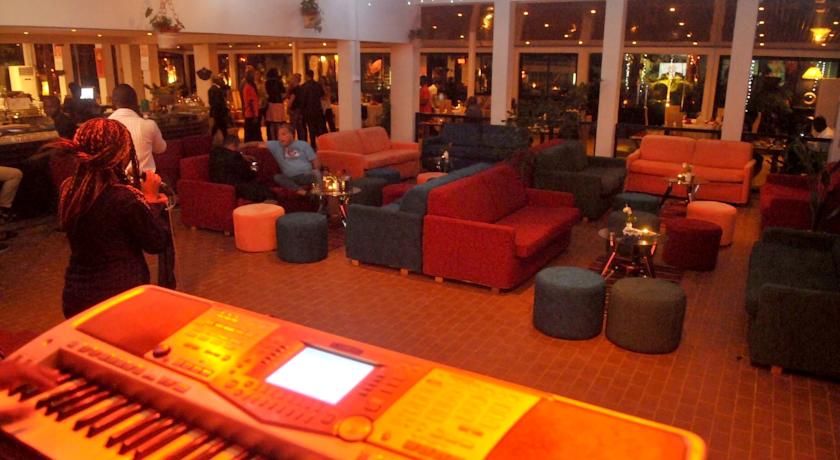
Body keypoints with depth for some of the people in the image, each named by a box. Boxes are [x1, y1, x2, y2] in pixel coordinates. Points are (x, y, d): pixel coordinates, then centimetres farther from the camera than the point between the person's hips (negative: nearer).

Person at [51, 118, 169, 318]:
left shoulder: (67, 189, -5)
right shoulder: (125, 197, -25)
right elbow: (157, 244, -13)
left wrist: (147, 203, 9)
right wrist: (151, 200, -4)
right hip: (121, 297, -6)